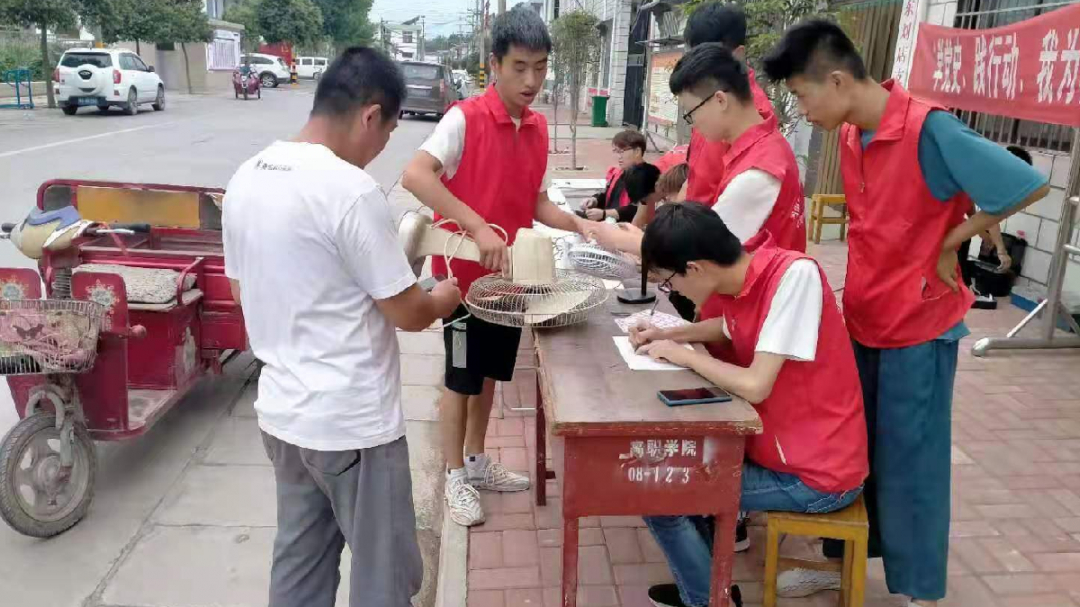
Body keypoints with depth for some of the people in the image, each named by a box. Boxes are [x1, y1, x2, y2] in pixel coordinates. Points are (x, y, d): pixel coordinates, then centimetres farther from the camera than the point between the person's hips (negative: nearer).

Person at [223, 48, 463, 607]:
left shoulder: (246, 179, 3)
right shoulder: (351, 190, -22)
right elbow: (409, 314, -15)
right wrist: (447, 295, 5)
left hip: (282, 412, 8)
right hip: (352, 424, -8)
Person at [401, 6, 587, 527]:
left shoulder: (539, 129, 5)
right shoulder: (465, 118, -16)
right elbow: (414, 176, -30)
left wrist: (579, 226, -6)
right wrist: (478, 227, -37)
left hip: (510, 272, 6)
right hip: (465, 272, -6)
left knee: (490, 374, 18)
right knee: (461, 379, 7)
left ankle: (477, 462, 36)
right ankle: (455, 477, 23)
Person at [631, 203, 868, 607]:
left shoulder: (795, 274, -26)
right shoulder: (739, 276, -2)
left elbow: (755, 386, -31)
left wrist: (683, 355, -15)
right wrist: (668, 335, 6)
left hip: (816, 476, -8)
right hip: (778, 448, 8)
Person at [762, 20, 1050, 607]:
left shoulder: (930, 130, -21)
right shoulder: (850, 137, 3)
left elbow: (1029, 186, -17)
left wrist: (948, 245, -10)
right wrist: (857, 299, 4)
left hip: (918, 329, -7)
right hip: (860, 323, 7)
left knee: (908, 464, 5)